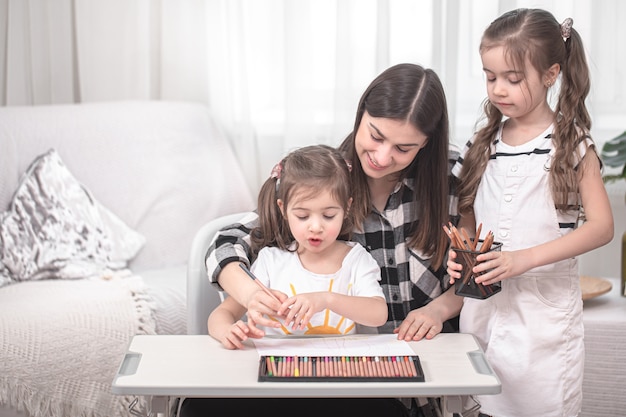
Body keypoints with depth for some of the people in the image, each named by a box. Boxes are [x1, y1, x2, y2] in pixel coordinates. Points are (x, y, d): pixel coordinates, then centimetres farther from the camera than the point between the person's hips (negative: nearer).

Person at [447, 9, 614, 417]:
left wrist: (524, 258, -21)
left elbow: (601, 226, -11)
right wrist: (461, 250, -7)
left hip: (545, 308, -4)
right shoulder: (485, 142, 8)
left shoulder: (573, 145, -6)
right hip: (483, 303, 4)